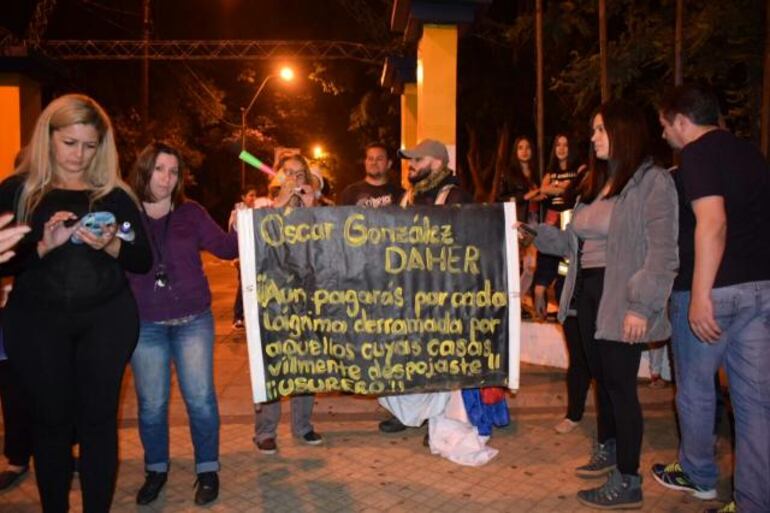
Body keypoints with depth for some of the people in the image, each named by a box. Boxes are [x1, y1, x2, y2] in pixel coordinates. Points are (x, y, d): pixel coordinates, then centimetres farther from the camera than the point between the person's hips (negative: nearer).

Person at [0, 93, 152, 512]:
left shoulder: (115, 195, 5)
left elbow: (144, 261, 2)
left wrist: (110, 246, -16)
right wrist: (43, 246, -19)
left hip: (107, 320, 1)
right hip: (37, 322, 0)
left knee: (99, 418, 5)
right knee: (52, 420, 7)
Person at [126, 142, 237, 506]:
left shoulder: (191, 213, 5)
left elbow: (225, 248, -2)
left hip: (193, 321, 0)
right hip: (144, 326, 0)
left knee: (200, 399, 0)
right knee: (151, 403, 7)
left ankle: (208, 470, 17)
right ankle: (156, 469, 29)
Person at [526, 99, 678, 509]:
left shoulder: (653, 182, -10)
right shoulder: (594, 183, 16)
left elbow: (662, 252, -16)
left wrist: (642, 306, -21)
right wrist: (536, 233, 8)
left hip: (620, 301, -7)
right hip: (588, 294, 8)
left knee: (619, 384, -1)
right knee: (601, 377, 19)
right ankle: (608, 449, 39)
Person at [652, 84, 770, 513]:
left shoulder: (697, 154, -10)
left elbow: (713, 223, -23)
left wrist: (700, 294, -25)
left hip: (713, 289, -7)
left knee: (696, 389, 13)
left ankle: (699, 476, 31)